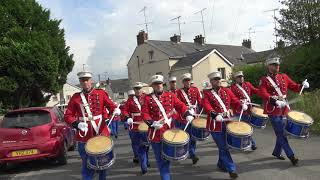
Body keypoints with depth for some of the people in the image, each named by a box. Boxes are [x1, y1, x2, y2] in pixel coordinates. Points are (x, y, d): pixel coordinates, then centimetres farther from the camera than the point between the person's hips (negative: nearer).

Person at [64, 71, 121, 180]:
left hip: (101, 134, 1)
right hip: (84, 137, 0)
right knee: (87, 165, 6)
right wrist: (77, 124, -16)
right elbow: (68, 116, 2)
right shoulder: (75, 97, 3)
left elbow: (111, 106, 1)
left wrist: (116, 110, -22)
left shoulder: (101, 93, 2)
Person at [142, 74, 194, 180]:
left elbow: (180, 106, 3)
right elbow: (145, 113, -5)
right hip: (156, 132, -2)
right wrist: (152, 123, -21)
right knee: (160, 159, 4)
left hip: (169, 131, 2)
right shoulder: (148, 98, 0)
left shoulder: (170, 95, 7)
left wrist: (187, 115, -15)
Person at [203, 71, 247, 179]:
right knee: (223, 147, -2)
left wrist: (242, 105, -16)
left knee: (224, 145, 16)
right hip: (215, 123, -5)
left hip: (227, 121, 5)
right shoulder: (207, 93, -2)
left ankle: (221, 164, 37)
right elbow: (207, 106, -17)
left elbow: (234, 101, 6)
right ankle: (231, 169, 6)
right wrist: (215, 114, -35)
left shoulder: (226, 91, 12)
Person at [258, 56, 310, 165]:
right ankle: (291, 156, 0)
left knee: (282, 132, 14)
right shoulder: (264, 80, -4)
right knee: (281, 134, -4)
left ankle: (276, 152, 31)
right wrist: (275, 101, -34)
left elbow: (294, 87, 11)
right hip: (273, 110, -6)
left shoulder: (284, 77, 12)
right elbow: (263, 93, -19)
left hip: (284, 110, 6)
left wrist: (302, 85, -12)